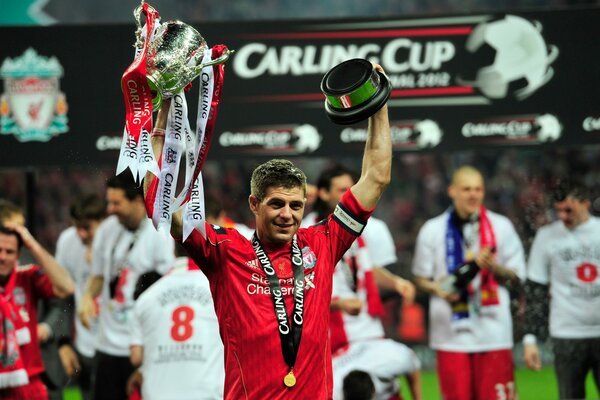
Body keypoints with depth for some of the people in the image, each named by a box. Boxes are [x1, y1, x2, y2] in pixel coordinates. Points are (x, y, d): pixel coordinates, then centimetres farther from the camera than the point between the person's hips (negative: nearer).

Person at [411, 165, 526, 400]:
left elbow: (516, 276, 8)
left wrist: (493, 267, -12)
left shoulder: (501, 226, 6)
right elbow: (421, 278, 12)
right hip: (451, 333, 0)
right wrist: (438, 289, -9)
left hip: (493, 329, 0)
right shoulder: (433, 230, 7)